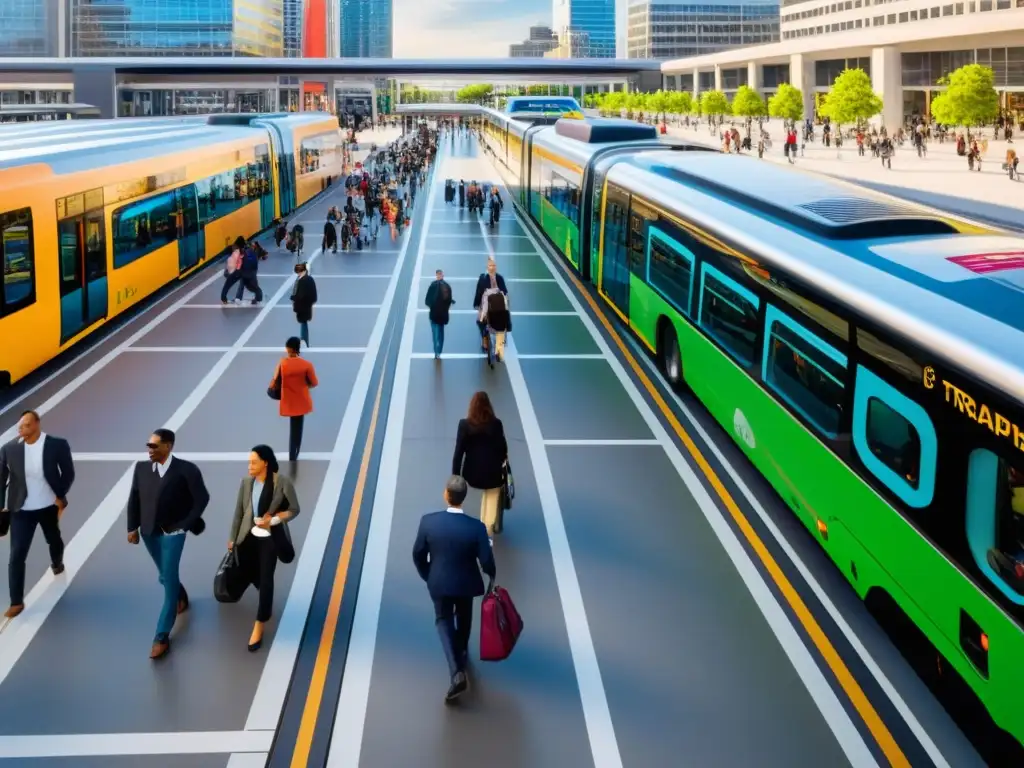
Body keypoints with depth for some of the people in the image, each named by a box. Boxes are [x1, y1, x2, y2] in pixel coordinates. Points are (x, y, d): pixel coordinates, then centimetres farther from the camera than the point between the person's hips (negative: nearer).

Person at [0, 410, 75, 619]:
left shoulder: (57, 445, -16)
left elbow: (68, 473, -5)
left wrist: (60, 496, -9)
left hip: (49, 507, 1)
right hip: (21, 510, -1)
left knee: (54, 541, 26)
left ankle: (57, 564, 61)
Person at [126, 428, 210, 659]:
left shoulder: (186, 470, -13)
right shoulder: (141, 468, -1)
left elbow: (202, 498, -7)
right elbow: (134, 499, 7)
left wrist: (186, 525, -7)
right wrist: (133, 527, 5)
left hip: (172, 532, -5)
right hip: (149, 532, 5)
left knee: (169, 580, -7)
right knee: (165, 577, 21)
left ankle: (162, 636, -2)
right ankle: (181, 596, 55)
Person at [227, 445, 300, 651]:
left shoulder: (282, 483, -16)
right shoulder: (246, 482, -7)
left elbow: (294, 509, -6)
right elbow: (239, 511, 2)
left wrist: (273, 520, -20)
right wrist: (233, 538, 7)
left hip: (269, 538, -4)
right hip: (248, 536, 4)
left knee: (266, 579, -2)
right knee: (249, 573, 16)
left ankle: (259, 626, 7)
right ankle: (267, 601, 48)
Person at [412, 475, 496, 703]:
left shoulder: (428, 521, -22)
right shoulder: (476, 527, -25)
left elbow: (418, 555, -10)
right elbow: (486, 562, -19)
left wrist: (427, 576, 9)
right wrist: (492, 575, 6)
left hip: (439, 583, 0)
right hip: (466, 583, 0)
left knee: (444, 621, 18)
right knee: (463, 619, 28)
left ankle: (456, 671, 0)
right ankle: (462, 655, 53)